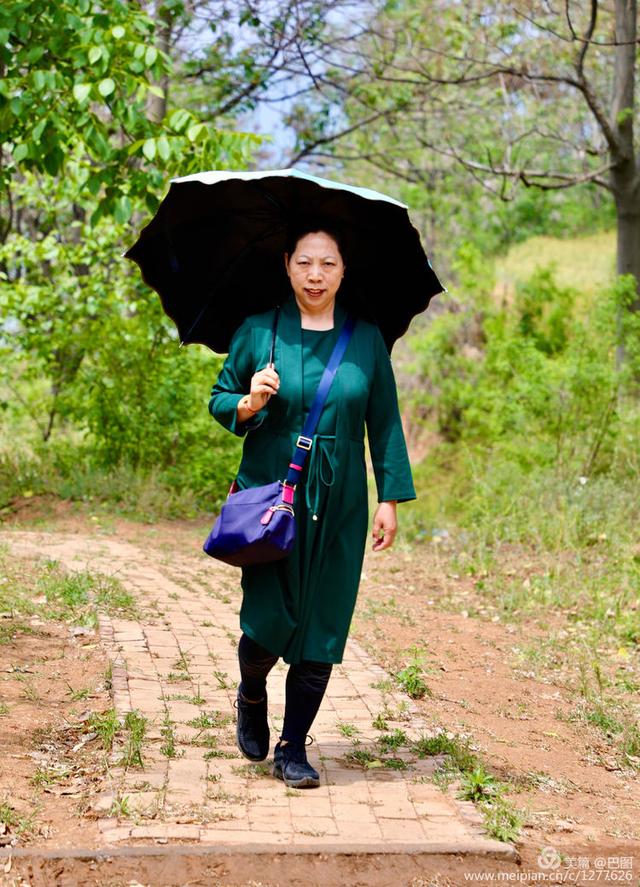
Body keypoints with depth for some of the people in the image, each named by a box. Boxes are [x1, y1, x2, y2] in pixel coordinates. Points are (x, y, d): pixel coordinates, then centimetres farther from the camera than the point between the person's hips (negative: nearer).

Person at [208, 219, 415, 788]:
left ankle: (293, 749, 14)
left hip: (339, 507, 2)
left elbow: (385, 423, 7)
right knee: (268, 618, -7)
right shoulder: (258, 332, 2)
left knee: (321, 627, 1)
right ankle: (251, 697, 28)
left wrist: (391, 497, 2)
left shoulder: (366, 339, 5)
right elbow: (219, 398, 9)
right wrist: (247, 405, -14)